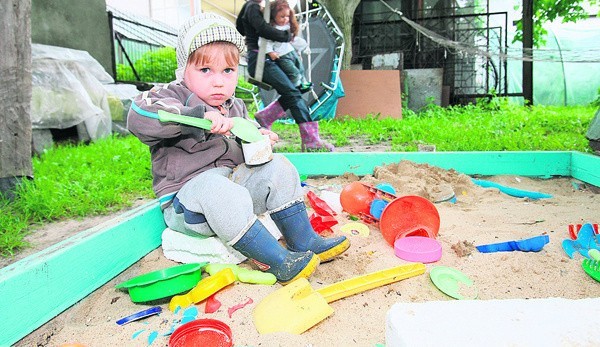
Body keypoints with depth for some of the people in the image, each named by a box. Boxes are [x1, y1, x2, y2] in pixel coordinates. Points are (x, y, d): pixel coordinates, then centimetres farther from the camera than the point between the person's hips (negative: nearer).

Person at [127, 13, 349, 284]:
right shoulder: (172, 96, -10)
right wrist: (199, 115, -41)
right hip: (186, 205, -6)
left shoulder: (235, 107, 12)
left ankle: (303, 241, -7)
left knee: (276, 168, -8)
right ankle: (278, 261, -31)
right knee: (217, 191, -38)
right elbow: (138, 117, -33)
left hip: (234, 179, 7)